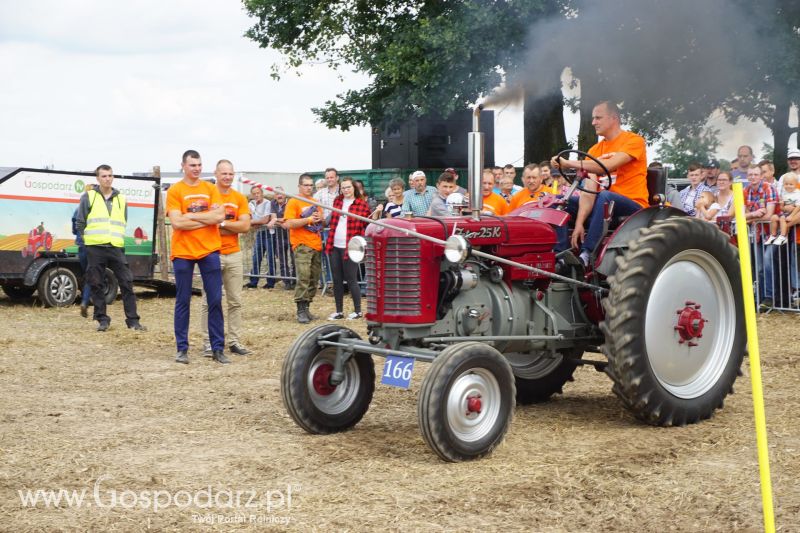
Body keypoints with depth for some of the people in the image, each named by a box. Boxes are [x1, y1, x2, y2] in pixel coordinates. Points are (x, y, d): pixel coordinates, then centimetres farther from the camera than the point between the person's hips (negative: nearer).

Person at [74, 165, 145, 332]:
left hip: (116, 248, 2)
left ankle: (132, 320, 0)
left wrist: (118, 239, 11)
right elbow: (79, 223, 8)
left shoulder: (121, 199, 14)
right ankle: (102, 319, 10)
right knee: (97, 285, 1)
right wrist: (89, 239, 8)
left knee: (127, 282, -4)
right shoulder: (88, 197, 6)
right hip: (95, 249, -2)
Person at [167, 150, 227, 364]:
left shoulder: (211, 189, 7)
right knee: (182, 301, 3)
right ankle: (182, 349, 11)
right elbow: (177, 222, -12)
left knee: (215, 300, 1)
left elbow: (219, 216, -6)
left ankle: (218, 348, 7)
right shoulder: (174, 191, -1)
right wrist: (207, 219, -8)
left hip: (209, 250, 2)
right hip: (182, 252, -2)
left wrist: (191, 216, -10)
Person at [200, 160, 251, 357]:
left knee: (235, 301, 7)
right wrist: (232, 227, -12)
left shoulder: (239, 198, 7)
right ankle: (208, 343, 4)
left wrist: (221, 223, -11)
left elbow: (245, 226, -2)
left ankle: (234, 341, 14)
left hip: (234, 254, 4)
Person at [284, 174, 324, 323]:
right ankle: (301, 311, -11)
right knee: (303, 277, -15)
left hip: (316, 245, 7)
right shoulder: (293, 202, -3)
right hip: (302, 245, -7)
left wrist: (320, 218, 4)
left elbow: (321, 221, 29)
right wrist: (308, 219, -16)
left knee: (314, 278, 7)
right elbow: (288, 224, -14)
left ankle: (306, 308, 15)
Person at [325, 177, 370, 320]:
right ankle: (339, 311, 17)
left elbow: (368, 225, -1)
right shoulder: (337, 201, 11)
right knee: (337, 280, 9)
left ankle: (357, 311, 11)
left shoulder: (362, 204, -4)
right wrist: (329, 242, 13)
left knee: (351, 280, -2)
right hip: (335, 246, 5)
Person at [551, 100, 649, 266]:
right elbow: (589, 190, -2)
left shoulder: (634, 141, -6)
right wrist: (579, 222, -17)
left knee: (604, 196, -36)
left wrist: (569, 163, -23)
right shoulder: (595, 150, 10)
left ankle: (586, 254, -37)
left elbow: (608, 166, -23)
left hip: (633, 206, -6)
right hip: (604, 205, 6)